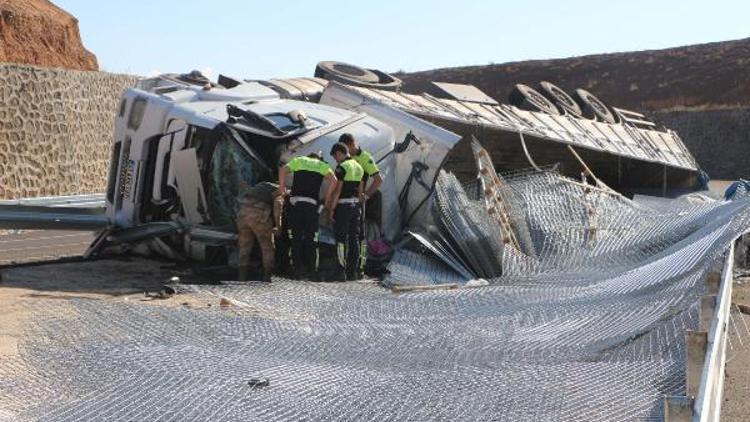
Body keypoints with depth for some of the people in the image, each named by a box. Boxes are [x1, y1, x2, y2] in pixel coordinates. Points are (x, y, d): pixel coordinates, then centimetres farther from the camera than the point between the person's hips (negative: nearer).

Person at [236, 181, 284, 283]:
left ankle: (242, 277, 20)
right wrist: (278, 225, -6)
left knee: (244, 247, 17)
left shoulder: (262, 185, 32)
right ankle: (267, 277, 11)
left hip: (242, 211, 6)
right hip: (258, 214, -6)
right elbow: (278, 203, -10)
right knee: (267, 246, 10)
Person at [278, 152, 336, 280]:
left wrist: (282, 188, 6)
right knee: (311, 238, 7)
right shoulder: (323, 165, 18)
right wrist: (327, 199, 5)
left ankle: (298, 270, 3)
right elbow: (333, 180, 0)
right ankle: (311, 271, 5)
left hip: (295, 201, 0)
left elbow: (283, 170, 2)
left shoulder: (298, 160, 20)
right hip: (312, 203, 0)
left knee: (296, 238, 5)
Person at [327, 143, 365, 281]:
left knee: (341, 239, -4)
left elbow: (337, 190, -17)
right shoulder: (358, 167, 12)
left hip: (343, 206, -7)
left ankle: (341, 271, -5)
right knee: (354, 238, 9)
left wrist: (331, 209, -12)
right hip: (355, 205, 7)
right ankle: (353, 271, 11)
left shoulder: (342, 167, -12)